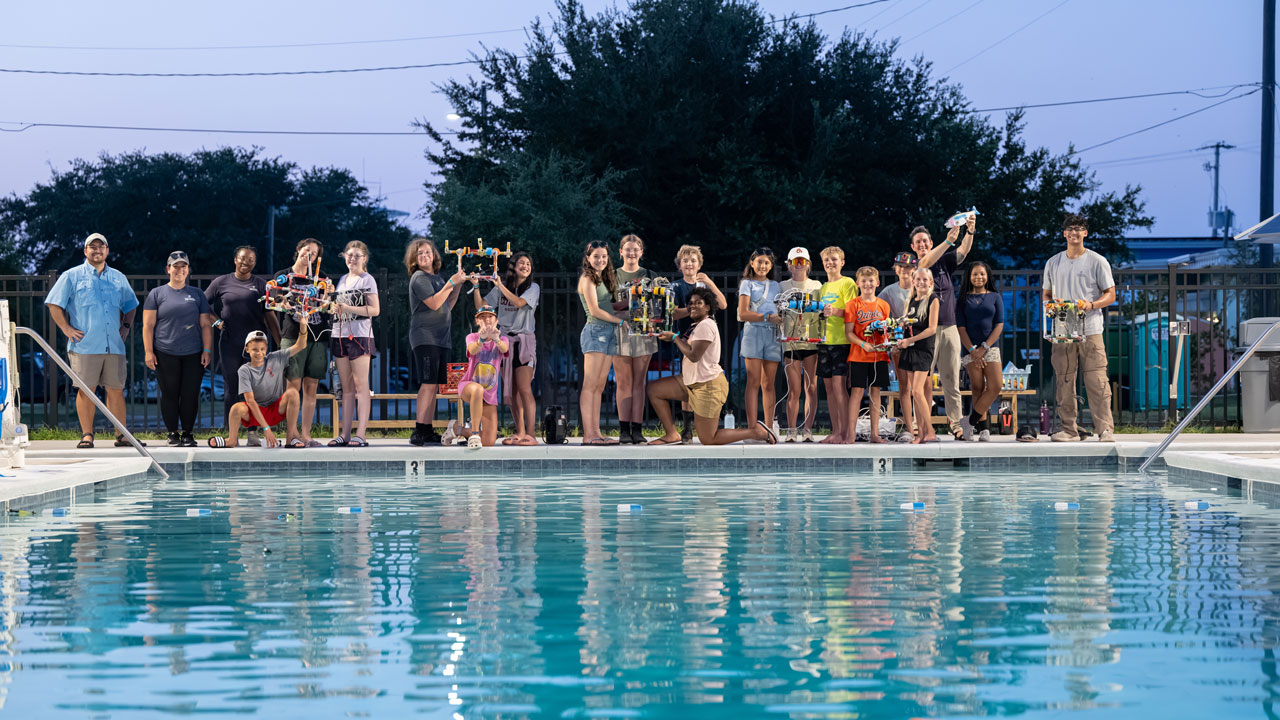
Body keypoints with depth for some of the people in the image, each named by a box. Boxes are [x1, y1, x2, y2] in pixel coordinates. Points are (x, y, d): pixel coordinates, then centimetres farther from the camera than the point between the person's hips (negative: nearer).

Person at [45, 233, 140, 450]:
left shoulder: (119, 278, 16)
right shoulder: (72, 276, 4)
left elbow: (130, 306, 29)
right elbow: (53, 304, 2)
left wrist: (126, 326, 14)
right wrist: (66, 328, -6)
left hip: (114, 346, 3)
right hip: (84, 346, -3)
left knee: (116, 390, 4)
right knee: (86, 390, -5)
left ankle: (122, 435, 7)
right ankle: (86, 435, 0)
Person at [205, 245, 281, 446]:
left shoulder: (261, 285, 7)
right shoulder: (221, 282, 7)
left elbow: (270, 317, 7)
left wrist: (280, 345, 1)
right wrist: (215, 321, 1)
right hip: (230, 344, 0)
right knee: (231, 389, 2)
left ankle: (253, 432, 4)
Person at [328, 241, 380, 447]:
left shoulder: (367, 280, -1)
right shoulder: (342, 280, 19)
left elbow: (374, 310, -10)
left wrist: (348, 308, -18)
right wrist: (334, 306, 5)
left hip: (360, 335, -7)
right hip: (340, 335, 7)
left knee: (361, 385, -9)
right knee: (346, 387, 7)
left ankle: (361, 434, -14)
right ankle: (345, 434, 7)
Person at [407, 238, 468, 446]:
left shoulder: (438, 278, 18)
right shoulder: (419, 278, -6)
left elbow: (447, 306, 21)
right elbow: (434, 304, -17)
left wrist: (458, 285, 11)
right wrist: (452, 282, -15)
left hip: (441, 338, 8)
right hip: (424, 336, -8)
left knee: (434, 386, 6)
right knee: (428, 384, -16)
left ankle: (428, 430, 8)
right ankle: (418, 432, -18)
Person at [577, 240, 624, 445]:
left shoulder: (602, 279, 20)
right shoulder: (587, 279, -5)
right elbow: (595, 310, -12)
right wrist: (620, 320, -7)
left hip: (609, 333, 9)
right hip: (595, 331, -9)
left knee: (600, 386, 6)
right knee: (590, 385, -10)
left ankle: (596, 433, 5)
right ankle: (588, 435, -14)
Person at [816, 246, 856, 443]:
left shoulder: (847, 283, -3)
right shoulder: (823, 288, 19)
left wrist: (835, 311, -26)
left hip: (841, 340, -7)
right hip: (824, 340, 7)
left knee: (838, 384, -12)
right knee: (829, 386, 6)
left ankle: (847, 431, -10)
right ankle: (835, 431, 9)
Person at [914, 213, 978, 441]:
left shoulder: (943, 263, 13)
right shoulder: (912, 267, 1)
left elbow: (963, 251, 0)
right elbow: (925, 263, -18)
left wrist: (970, 231, -20)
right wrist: (947, 241, -31)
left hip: (949, 328, 4)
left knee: (951, 380, 5)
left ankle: (956, 424, 6)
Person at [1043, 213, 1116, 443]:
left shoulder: (1097, 261, 4)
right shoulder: (1053, 263, 14)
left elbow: (1110, 294, 4)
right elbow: (1046, 295, 21)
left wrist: (1091, 305, -14)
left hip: (1090, 329, -3)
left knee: (1097, 381, -9)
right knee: (1064, 381, 2)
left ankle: (1105, 429, -9)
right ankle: (1067, 429, 7)